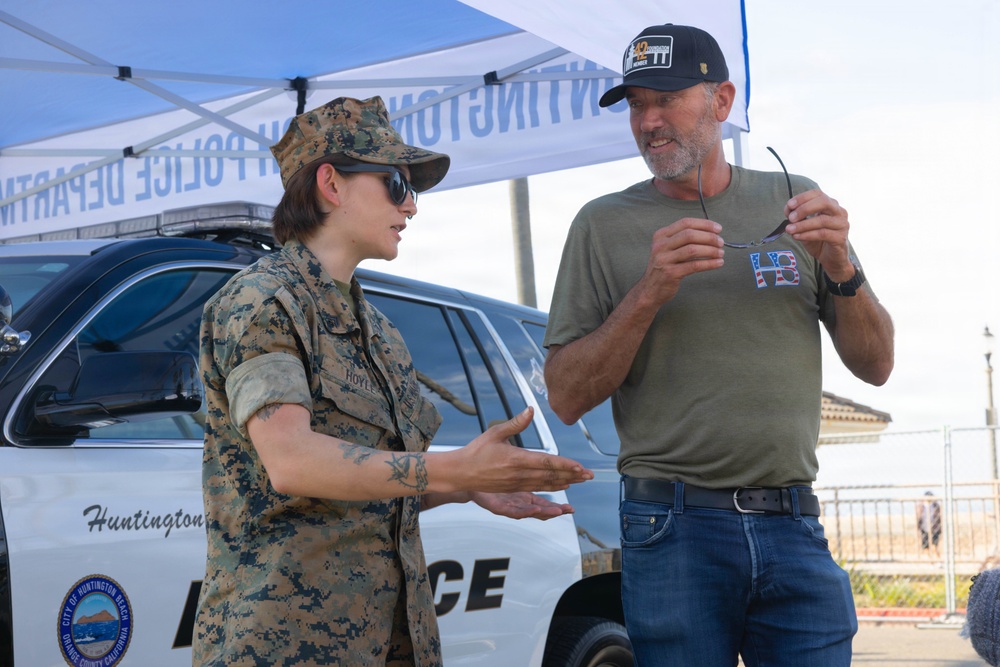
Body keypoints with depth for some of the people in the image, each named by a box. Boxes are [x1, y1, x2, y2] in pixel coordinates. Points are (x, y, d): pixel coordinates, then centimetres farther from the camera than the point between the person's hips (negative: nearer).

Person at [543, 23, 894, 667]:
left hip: (794, 525, 2)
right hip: (673, 533, -2)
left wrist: (838, 266, -7)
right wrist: (649, 292, -15)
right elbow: (566, 398, -3)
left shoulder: (796, 203, 9)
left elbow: (876, 365, 10)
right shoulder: (604, 225, 3)